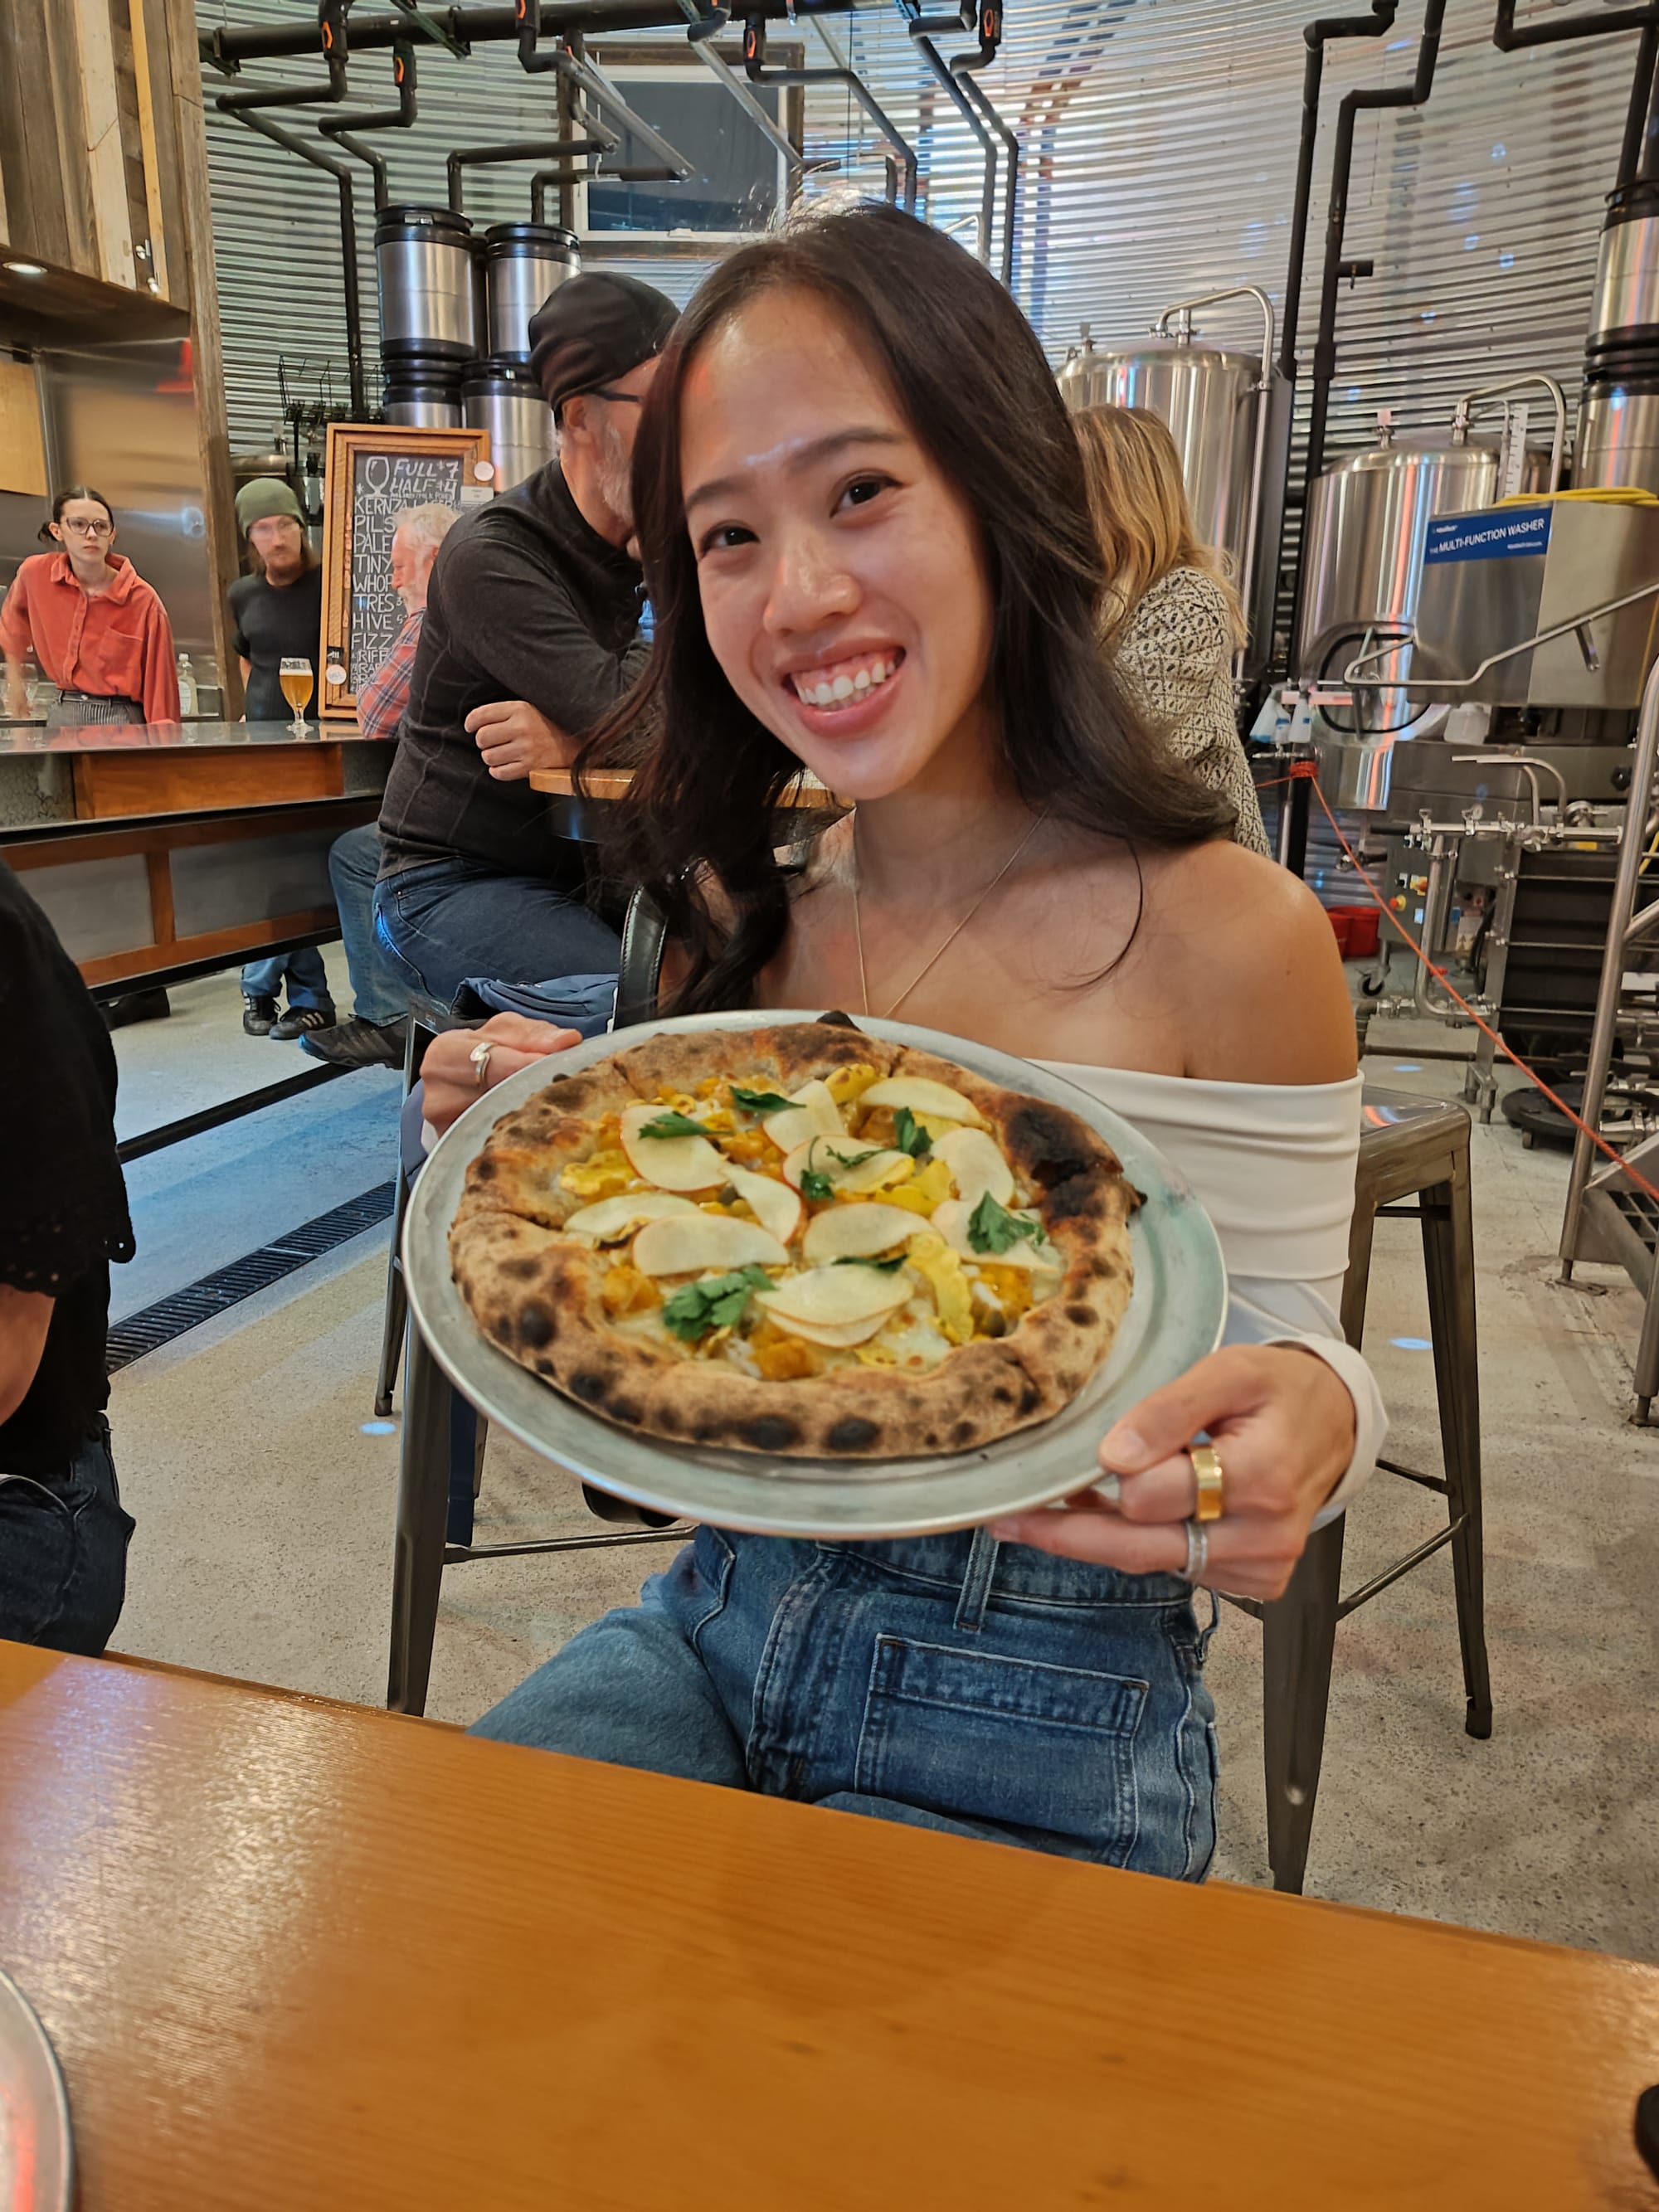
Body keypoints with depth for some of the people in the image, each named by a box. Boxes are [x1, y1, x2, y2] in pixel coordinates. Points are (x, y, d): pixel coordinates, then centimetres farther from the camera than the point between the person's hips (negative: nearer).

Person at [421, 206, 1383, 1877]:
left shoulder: (1226, 937, -17)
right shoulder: (744, 904, -1)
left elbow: (1288, 1365, -8)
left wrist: (1312, 1417, -31)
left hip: (1036, 1726, -4)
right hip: (721, 1614, 5)